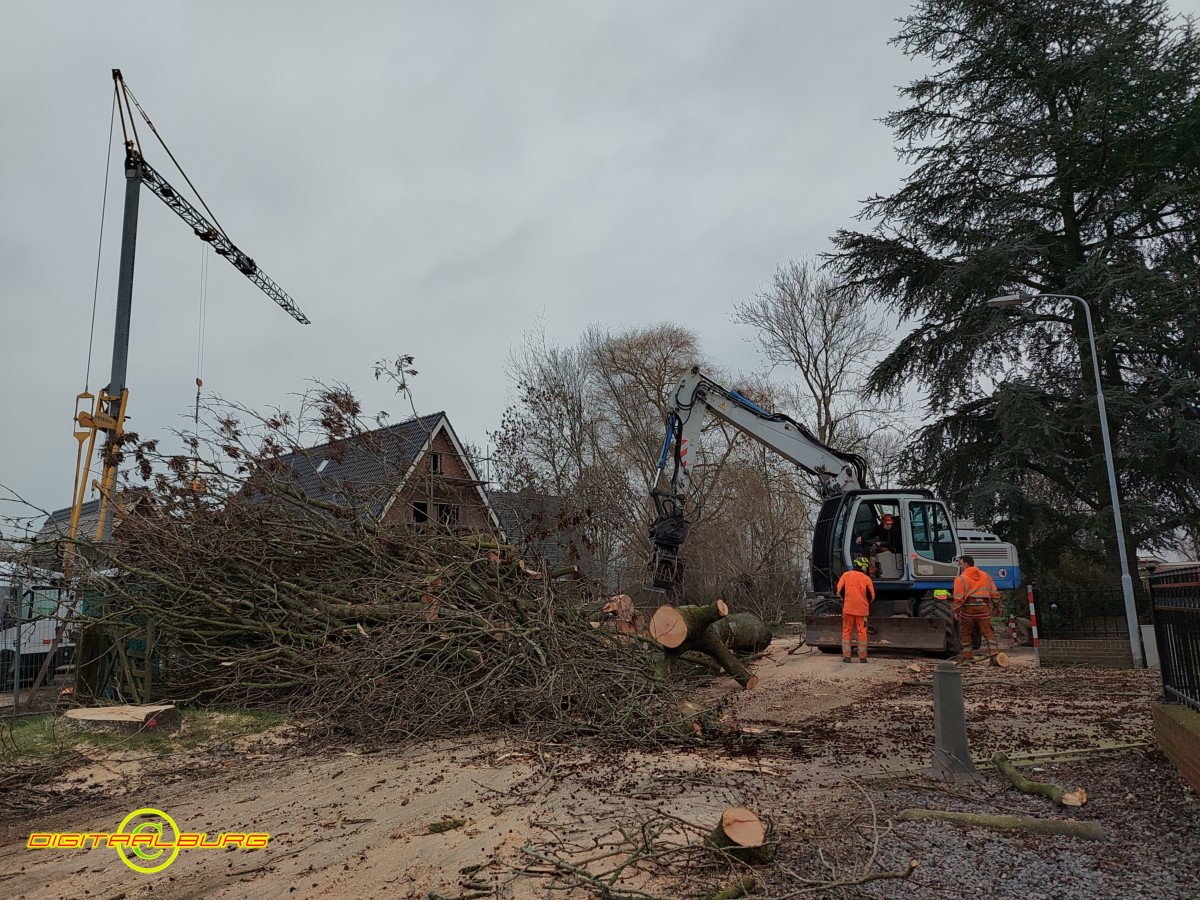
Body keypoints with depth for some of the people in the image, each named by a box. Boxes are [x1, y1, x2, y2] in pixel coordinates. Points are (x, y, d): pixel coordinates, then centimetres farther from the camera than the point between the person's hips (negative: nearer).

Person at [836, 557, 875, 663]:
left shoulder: (846, 575, 2)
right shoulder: (866, 578, -1)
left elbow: (839, 591, 0)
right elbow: (871, 596, -1)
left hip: (848, 608, 1)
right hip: (862, 609, 0)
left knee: (846, 631, 7)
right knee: (862, 632, 6)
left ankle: (846, 656, 4)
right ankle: (862, 657, 7)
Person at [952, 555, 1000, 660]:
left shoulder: (961, 578, -3)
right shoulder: (985, 575, 12)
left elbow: (958, 597, -10)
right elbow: (994, 593, 12)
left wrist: (956, 611, -7)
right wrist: (997, 606, 20)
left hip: (968, 607, -3)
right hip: (984, 606, 3)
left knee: (965, 632, 11)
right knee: (987, 631, 6)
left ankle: (967, 654, 12)